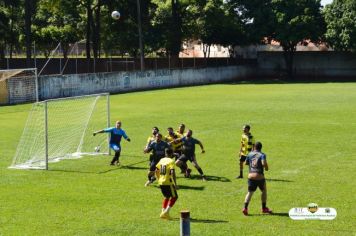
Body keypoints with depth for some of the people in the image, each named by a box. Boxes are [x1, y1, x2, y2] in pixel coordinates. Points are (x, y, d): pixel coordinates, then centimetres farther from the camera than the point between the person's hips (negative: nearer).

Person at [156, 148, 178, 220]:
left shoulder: (161, 160, 10)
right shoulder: (171, 161, -10)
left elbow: (156, 171, 14)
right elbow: (172, 173, -20)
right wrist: (175, 184, -20)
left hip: (161, 182, 7)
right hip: (168, 182, -7)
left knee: (166, 197, 22)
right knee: (174, 196, 8)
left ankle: (163, 212, 14)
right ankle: (166, 212, -4)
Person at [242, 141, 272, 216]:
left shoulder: (250, 154, 6)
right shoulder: (262, 155, -5)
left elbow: (246, 163, 19)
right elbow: (264, 163, -22)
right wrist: (266, 168, -1)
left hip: (251, 176, 3)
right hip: (260, 177, -3)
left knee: (250, 192, 11)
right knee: (264, 191, 20)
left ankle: (245, 208, -7)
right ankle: (264, 208, 26)